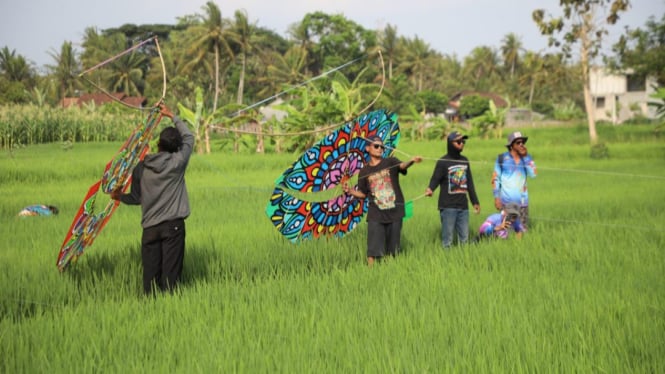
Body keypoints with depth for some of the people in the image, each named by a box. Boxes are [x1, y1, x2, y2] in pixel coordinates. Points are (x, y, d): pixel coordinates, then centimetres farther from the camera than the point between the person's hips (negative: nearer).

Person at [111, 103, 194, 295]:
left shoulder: (141, 168, 2)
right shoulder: (177, 162, -5)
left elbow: (136, 198, 10)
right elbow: (189, 137, 11)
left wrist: (118, 196, 30)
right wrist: (172, 116, 21)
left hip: (150, 227, 3)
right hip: (173, 225, -2)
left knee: (150, 271, 6)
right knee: (170, 272, -2)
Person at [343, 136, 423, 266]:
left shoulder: (390, 162, 1)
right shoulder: (364, 171, 6)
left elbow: (402, 165, -22)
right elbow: (363, 193, 13)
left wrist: (412, 161, -44)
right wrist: (350, 191, -6)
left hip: (394, 211, 0)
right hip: (375, 213, 0)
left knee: (392, 249, 8)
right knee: (373, 248, -6)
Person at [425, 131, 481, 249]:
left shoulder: (464, 161, 15)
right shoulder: (443, 161, -4)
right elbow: (435, 179, -12)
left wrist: (475, 201, 23)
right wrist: (430, 189, -34)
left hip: (463, 206, 6)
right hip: (448, 206, -6)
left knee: (464, 238, 8)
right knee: (447, 239, -6)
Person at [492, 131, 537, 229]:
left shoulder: (527, 158, 8)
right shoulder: (502, 158, 0)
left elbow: (533, 174, -6)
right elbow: (495, 179, 2)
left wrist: (525, 157, -7)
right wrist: (496, 197, -4)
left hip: (522, 202, 3)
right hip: (506, 202, -3)